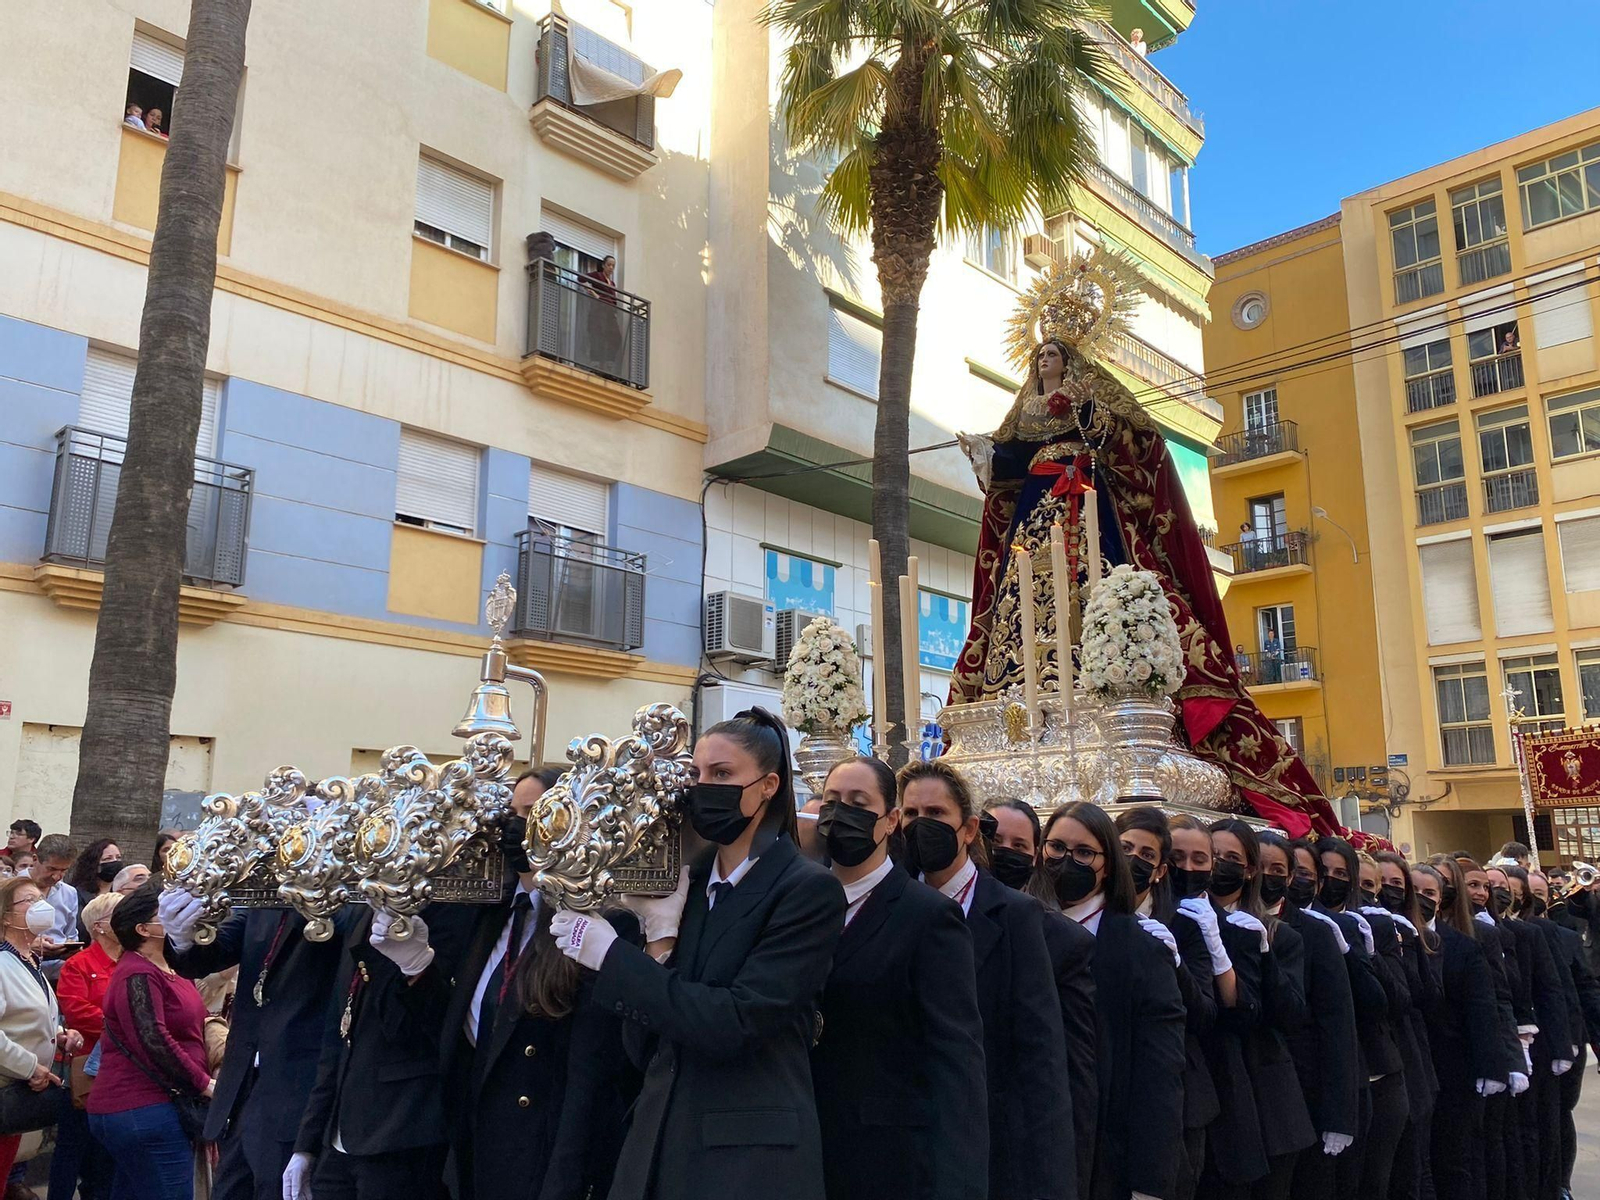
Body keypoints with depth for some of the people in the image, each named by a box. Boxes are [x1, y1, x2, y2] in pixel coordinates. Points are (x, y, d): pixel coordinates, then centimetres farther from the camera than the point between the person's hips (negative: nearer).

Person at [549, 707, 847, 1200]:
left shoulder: (810, 890, -13)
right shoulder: (687, 880, 6)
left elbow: (737, 1024, -22)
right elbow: (643, 1040, 5)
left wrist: (612, 957, -18)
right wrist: (655, 941, -11)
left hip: (751, 1153, -6)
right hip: (659, 1137, 6)